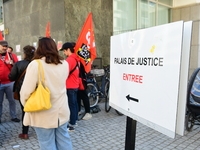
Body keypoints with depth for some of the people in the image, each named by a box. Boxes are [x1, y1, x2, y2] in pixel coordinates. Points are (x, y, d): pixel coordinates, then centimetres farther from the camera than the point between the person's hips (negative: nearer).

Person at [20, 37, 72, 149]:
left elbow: (26, 90, -17)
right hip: (62, 111, 5)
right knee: (64, 140, 18)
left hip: (44, 114, -5)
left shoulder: (36, 64, -16)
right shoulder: (64, 64, 2)